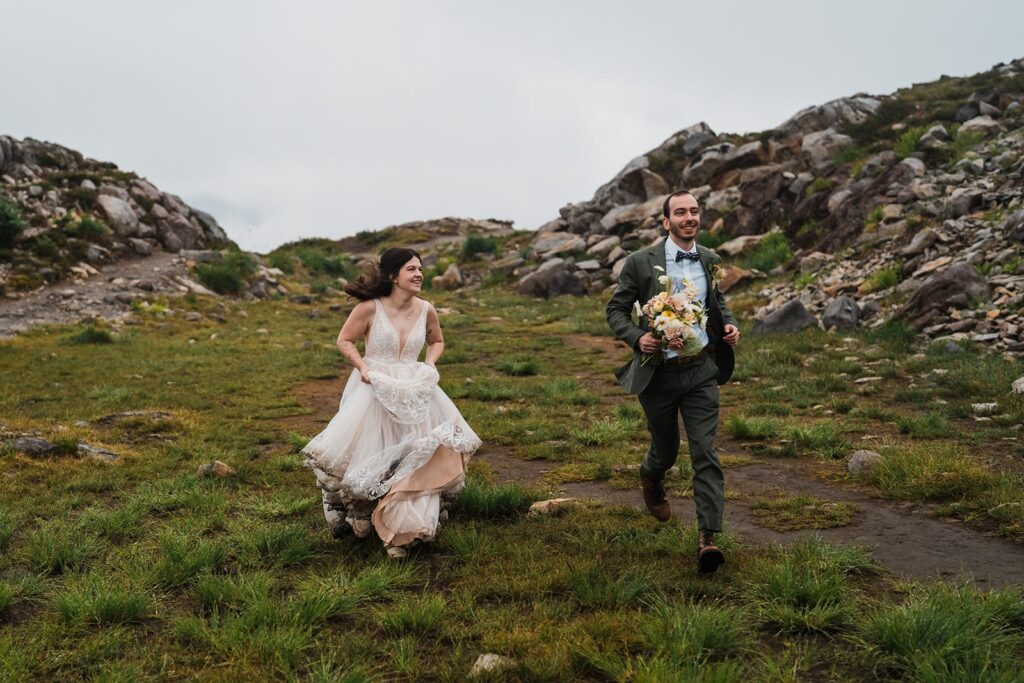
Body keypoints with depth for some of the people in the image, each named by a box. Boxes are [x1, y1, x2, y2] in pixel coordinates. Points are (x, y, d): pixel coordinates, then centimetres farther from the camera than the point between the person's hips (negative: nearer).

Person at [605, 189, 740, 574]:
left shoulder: (710, 261, 4)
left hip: (701, 370, 2)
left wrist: (730, 325, 0)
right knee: (667, 449, 15)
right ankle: (650, 479, 51)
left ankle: (707, 538, -7)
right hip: (658, 373, -2)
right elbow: (615, 310, -3)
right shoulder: (641, 262, -8)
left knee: (705, 452, -8)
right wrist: (638, 338, -21)